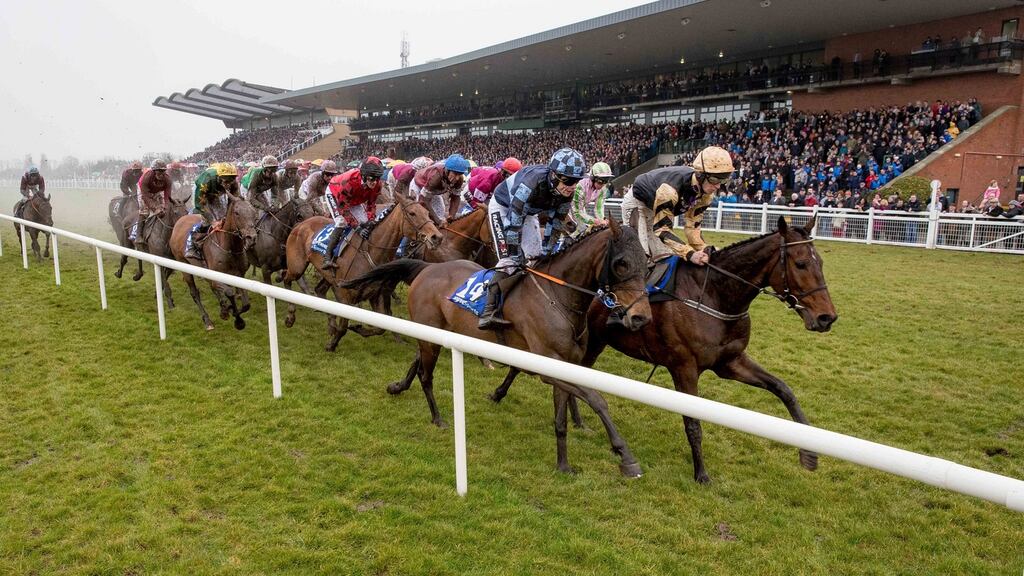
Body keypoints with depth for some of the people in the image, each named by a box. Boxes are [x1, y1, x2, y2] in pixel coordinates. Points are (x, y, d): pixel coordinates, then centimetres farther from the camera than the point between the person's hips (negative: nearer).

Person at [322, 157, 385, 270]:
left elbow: (371, 205, -13)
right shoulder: (349, 181, -45)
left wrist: (371, 221, -29)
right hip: (335, 194, -6)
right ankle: (328, 258, -23)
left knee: (365, 222, -4)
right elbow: (343, 207, -39)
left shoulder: (377, 184, -27)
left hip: (355, 200, 7)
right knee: (342, 223, -25)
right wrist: (357, 227, -43)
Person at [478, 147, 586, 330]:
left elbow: (556, 224, -8)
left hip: (528, 211, 7)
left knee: (537, 259, 4)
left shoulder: (566, 191, -21)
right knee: (509, 260, -21)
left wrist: (546, 251, -7)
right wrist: (515, 255, -29)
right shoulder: (532, 183, -42)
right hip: (503, 206, -7)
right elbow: (514, 222, -36)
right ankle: (489, 312, -27)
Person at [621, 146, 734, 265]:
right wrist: (690, 254, -51)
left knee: (667, 254, 3)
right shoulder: (670, 189, -45)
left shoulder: (706, 194, -20)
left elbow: (692, 225, -15)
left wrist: (704, 251, -31)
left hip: (663, 209, 7)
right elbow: (660, 228, -42)